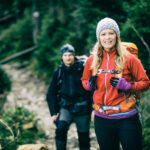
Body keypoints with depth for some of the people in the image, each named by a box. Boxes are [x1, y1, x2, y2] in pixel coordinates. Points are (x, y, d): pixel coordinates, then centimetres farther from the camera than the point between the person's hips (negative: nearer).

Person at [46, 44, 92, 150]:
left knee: (84, 139, 7)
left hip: (82, 109, -1)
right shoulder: (59, 73, 2)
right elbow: (51, 94, 7)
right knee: (61, 127, -28)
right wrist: (53, 113, -2)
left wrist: (94, 109, -14)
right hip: (66, 107, 1)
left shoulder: (83, 69, -7)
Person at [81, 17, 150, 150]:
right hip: (102, 118, 3)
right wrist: (89, 85, -2)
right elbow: (84, 80, 20)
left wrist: (126, 85, -16)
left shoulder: (129, 58, -5)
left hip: (127, 118, -3)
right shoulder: (92, 60, 4)